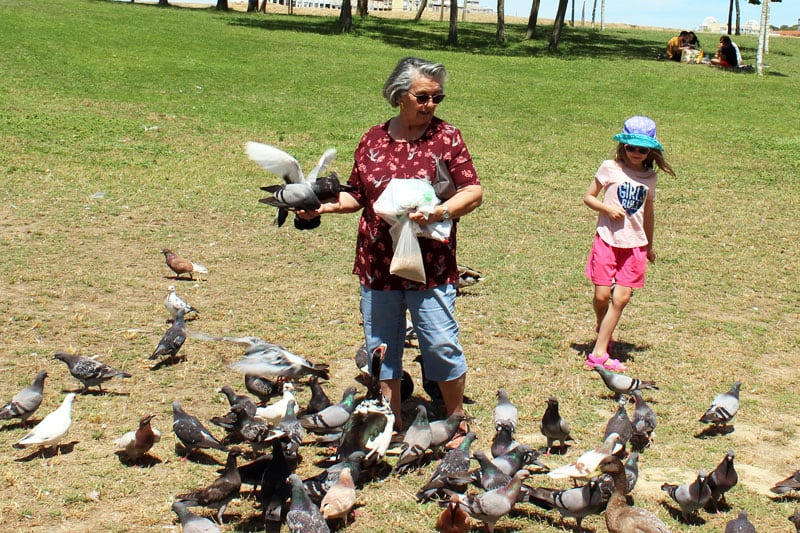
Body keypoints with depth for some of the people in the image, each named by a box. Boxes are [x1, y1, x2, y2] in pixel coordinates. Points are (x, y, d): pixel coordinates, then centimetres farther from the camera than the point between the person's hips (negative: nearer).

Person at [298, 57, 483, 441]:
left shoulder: (446, 137, -3)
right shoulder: (374, 139, 7)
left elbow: (474, 192, -5)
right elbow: (357, 195, 13)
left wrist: (439, 212, -20)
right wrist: (324, 207, -4)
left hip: (430, 267, -4)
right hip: (377, 264, 4)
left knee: (441, 345, -1)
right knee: (381, 346, 12)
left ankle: (457, 423, 19)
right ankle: (390, 424, 27)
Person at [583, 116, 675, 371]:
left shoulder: (650, 176, 7)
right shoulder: (610, 168, -3)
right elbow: (588, 197, 2)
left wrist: (649, 245, 26)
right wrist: (608, 208, -17)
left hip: (635, 244, 3)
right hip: (608, 239, -3)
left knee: (622, 297, -5)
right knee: (602, 295, -4)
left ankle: (599, 353, -2)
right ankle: (603, 328, 31)